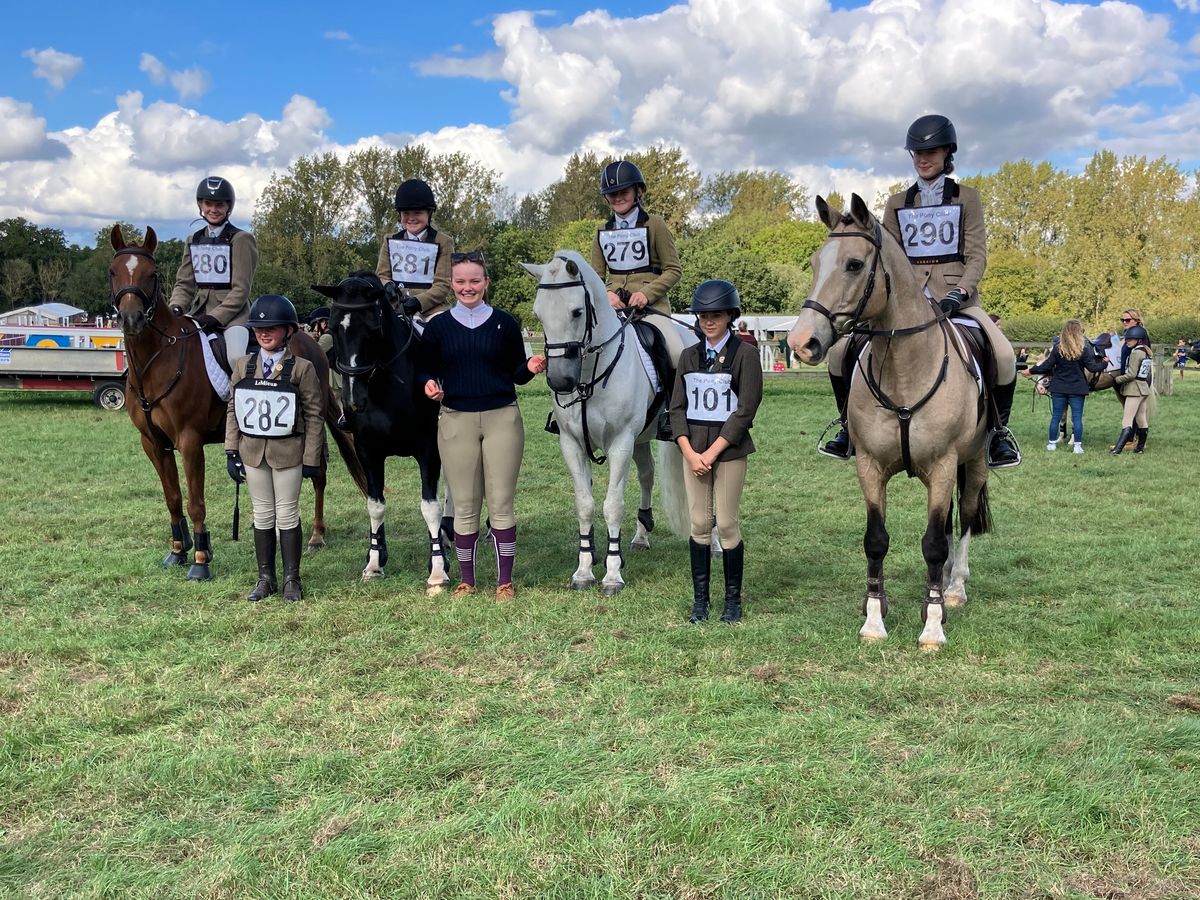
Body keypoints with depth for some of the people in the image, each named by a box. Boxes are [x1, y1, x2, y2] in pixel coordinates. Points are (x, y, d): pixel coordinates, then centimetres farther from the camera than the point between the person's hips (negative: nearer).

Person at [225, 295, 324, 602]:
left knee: (287, 515, 5)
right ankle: (265, 578, 22)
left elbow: (314, 415, -7)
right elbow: (233, 410, 7)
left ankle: (291, 579, 16)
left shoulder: (302, 368, -7)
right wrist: (231, 452, 1)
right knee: (262, 515, 12)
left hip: (288, 451, -4)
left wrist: (312, 459, -9)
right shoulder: (243, 366, 4)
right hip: (252, 451, 4)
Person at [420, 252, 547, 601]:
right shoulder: (438, 326, 4)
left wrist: (531, 367, -14)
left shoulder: (504, 323, 3)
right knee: (464, 506, 7)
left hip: (502, 418, -1)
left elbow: (517, 375, 7)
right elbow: (427, 370, 9)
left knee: (501, 504, 3)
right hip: (456, 420, 1)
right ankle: (466, 580, 20)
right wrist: (429, 384, -12)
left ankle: (505, 581, 14)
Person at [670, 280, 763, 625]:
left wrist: (711, 453, -14)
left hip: (729, 450, -4)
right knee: (699, 524, 6)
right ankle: (700, 599, 15)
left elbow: (745, 410, -11)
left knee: (727, 524, 0)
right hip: (693, 451, 4)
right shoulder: (689, 356, 9)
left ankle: (733, 599, 14)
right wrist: (689, 453, -8)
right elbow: (677, 407, 6)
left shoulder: (745, 354, -5)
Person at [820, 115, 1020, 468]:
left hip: (956, 293, -2)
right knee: (840, 349, -14)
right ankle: (849, 425, 4)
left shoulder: (967, 198, 6)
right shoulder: (897, 203, 13)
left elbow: (977, 256, -1)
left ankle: (999, 429, -4)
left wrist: (958, 294, -18)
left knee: (1004, 355, -28)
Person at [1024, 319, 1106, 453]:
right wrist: (1104, 363, 11)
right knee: (1077, 417, 4)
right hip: (1077, 389, -1)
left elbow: (1046, 366, -6)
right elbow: (1092, 367, -7)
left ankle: (1052, 443, 13)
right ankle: (1077, 445, 2)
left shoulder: (1057, 348, -6)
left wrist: (1031, 371, 8)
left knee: (1056, 416, 9)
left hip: (1059, 388, 1)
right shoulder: (1084, 349, -9)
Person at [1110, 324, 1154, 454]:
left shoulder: (1136, 352, -16)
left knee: (1127, 420, -13)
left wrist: (1117, 379, -7)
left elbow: (1131, 374, -19)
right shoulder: (1146, 352, 11)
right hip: (1145, 388, 10)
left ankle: (1118, 448, -16)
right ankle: (1140, 447, 18)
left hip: (1134, 389, -10)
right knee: (1142, 420, 13)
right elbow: (1149, 373, 16)